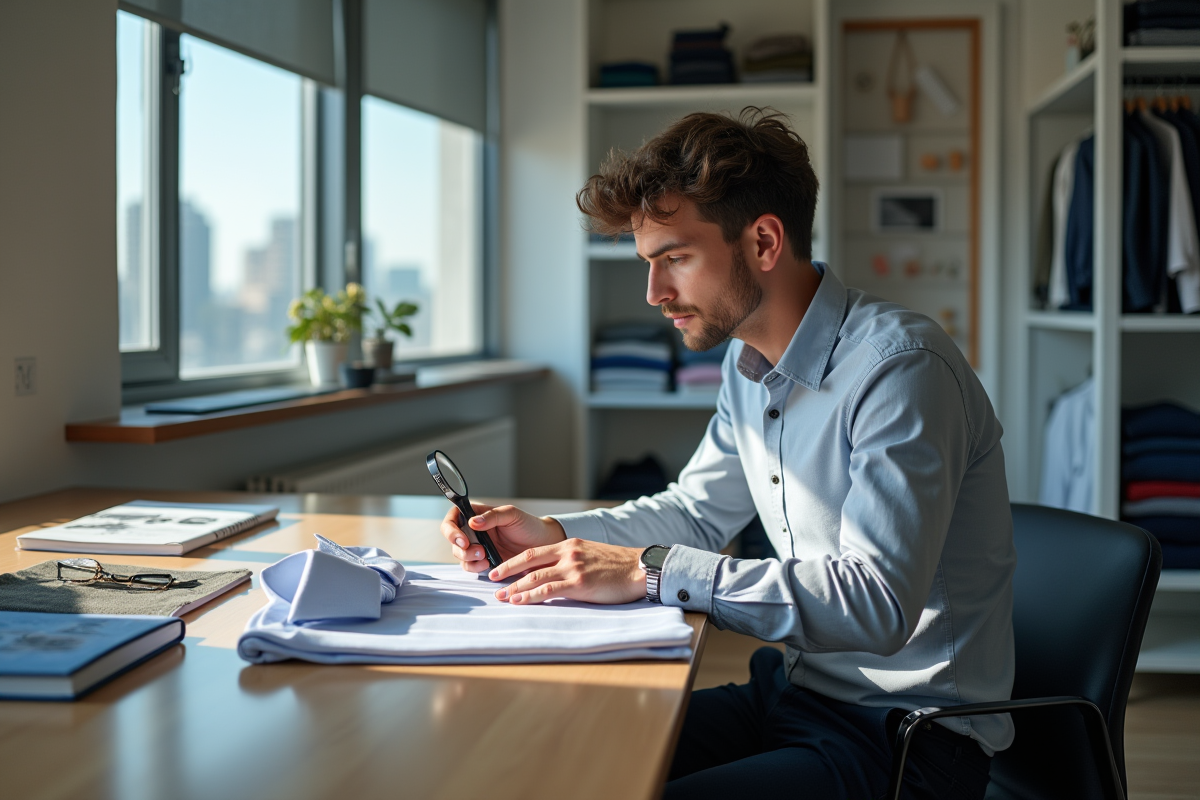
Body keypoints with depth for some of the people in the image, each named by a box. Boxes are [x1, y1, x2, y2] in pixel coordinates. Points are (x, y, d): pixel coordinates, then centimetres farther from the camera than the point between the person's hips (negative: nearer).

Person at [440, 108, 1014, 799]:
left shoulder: (899, 366, -21)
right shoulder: (749, 366, 9)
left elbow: (876, 601, -29)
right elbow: (696, 511, 23)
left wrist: (649, 571, -28)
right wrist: (554, 535, 5)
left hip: (907, 735, -8)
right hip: (795, 690, 8)